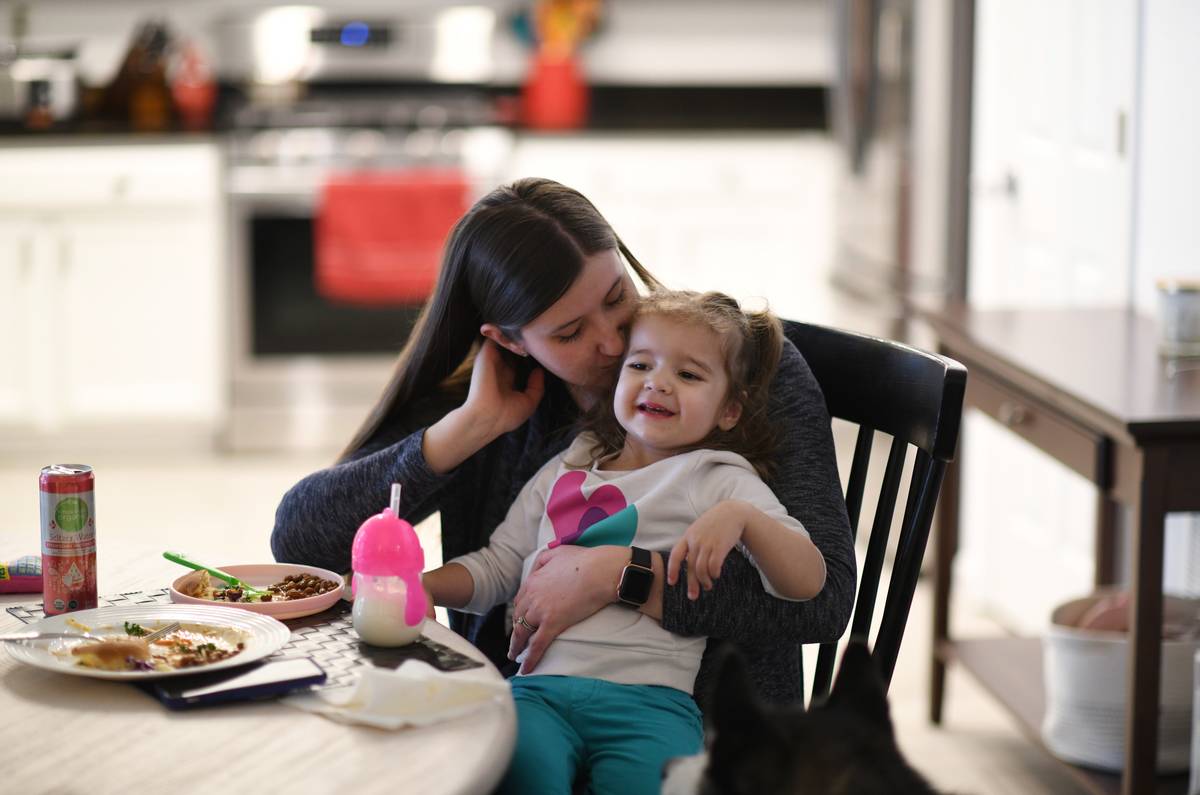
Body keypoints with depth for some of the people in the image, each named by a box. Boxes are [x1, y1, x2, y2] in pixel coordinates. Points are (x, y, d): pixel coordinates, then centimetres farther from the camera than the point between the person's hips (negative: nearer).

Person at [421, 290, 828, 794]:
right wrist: (418, 586, 12)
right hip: (539, 685, 2)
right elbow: (497, 568, 30)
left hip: (647, 699, -2)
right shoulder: (565, 470, 26)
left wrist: (741, 516, -15)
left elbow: (807, 582, 1)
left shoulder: (718, 480, 13)